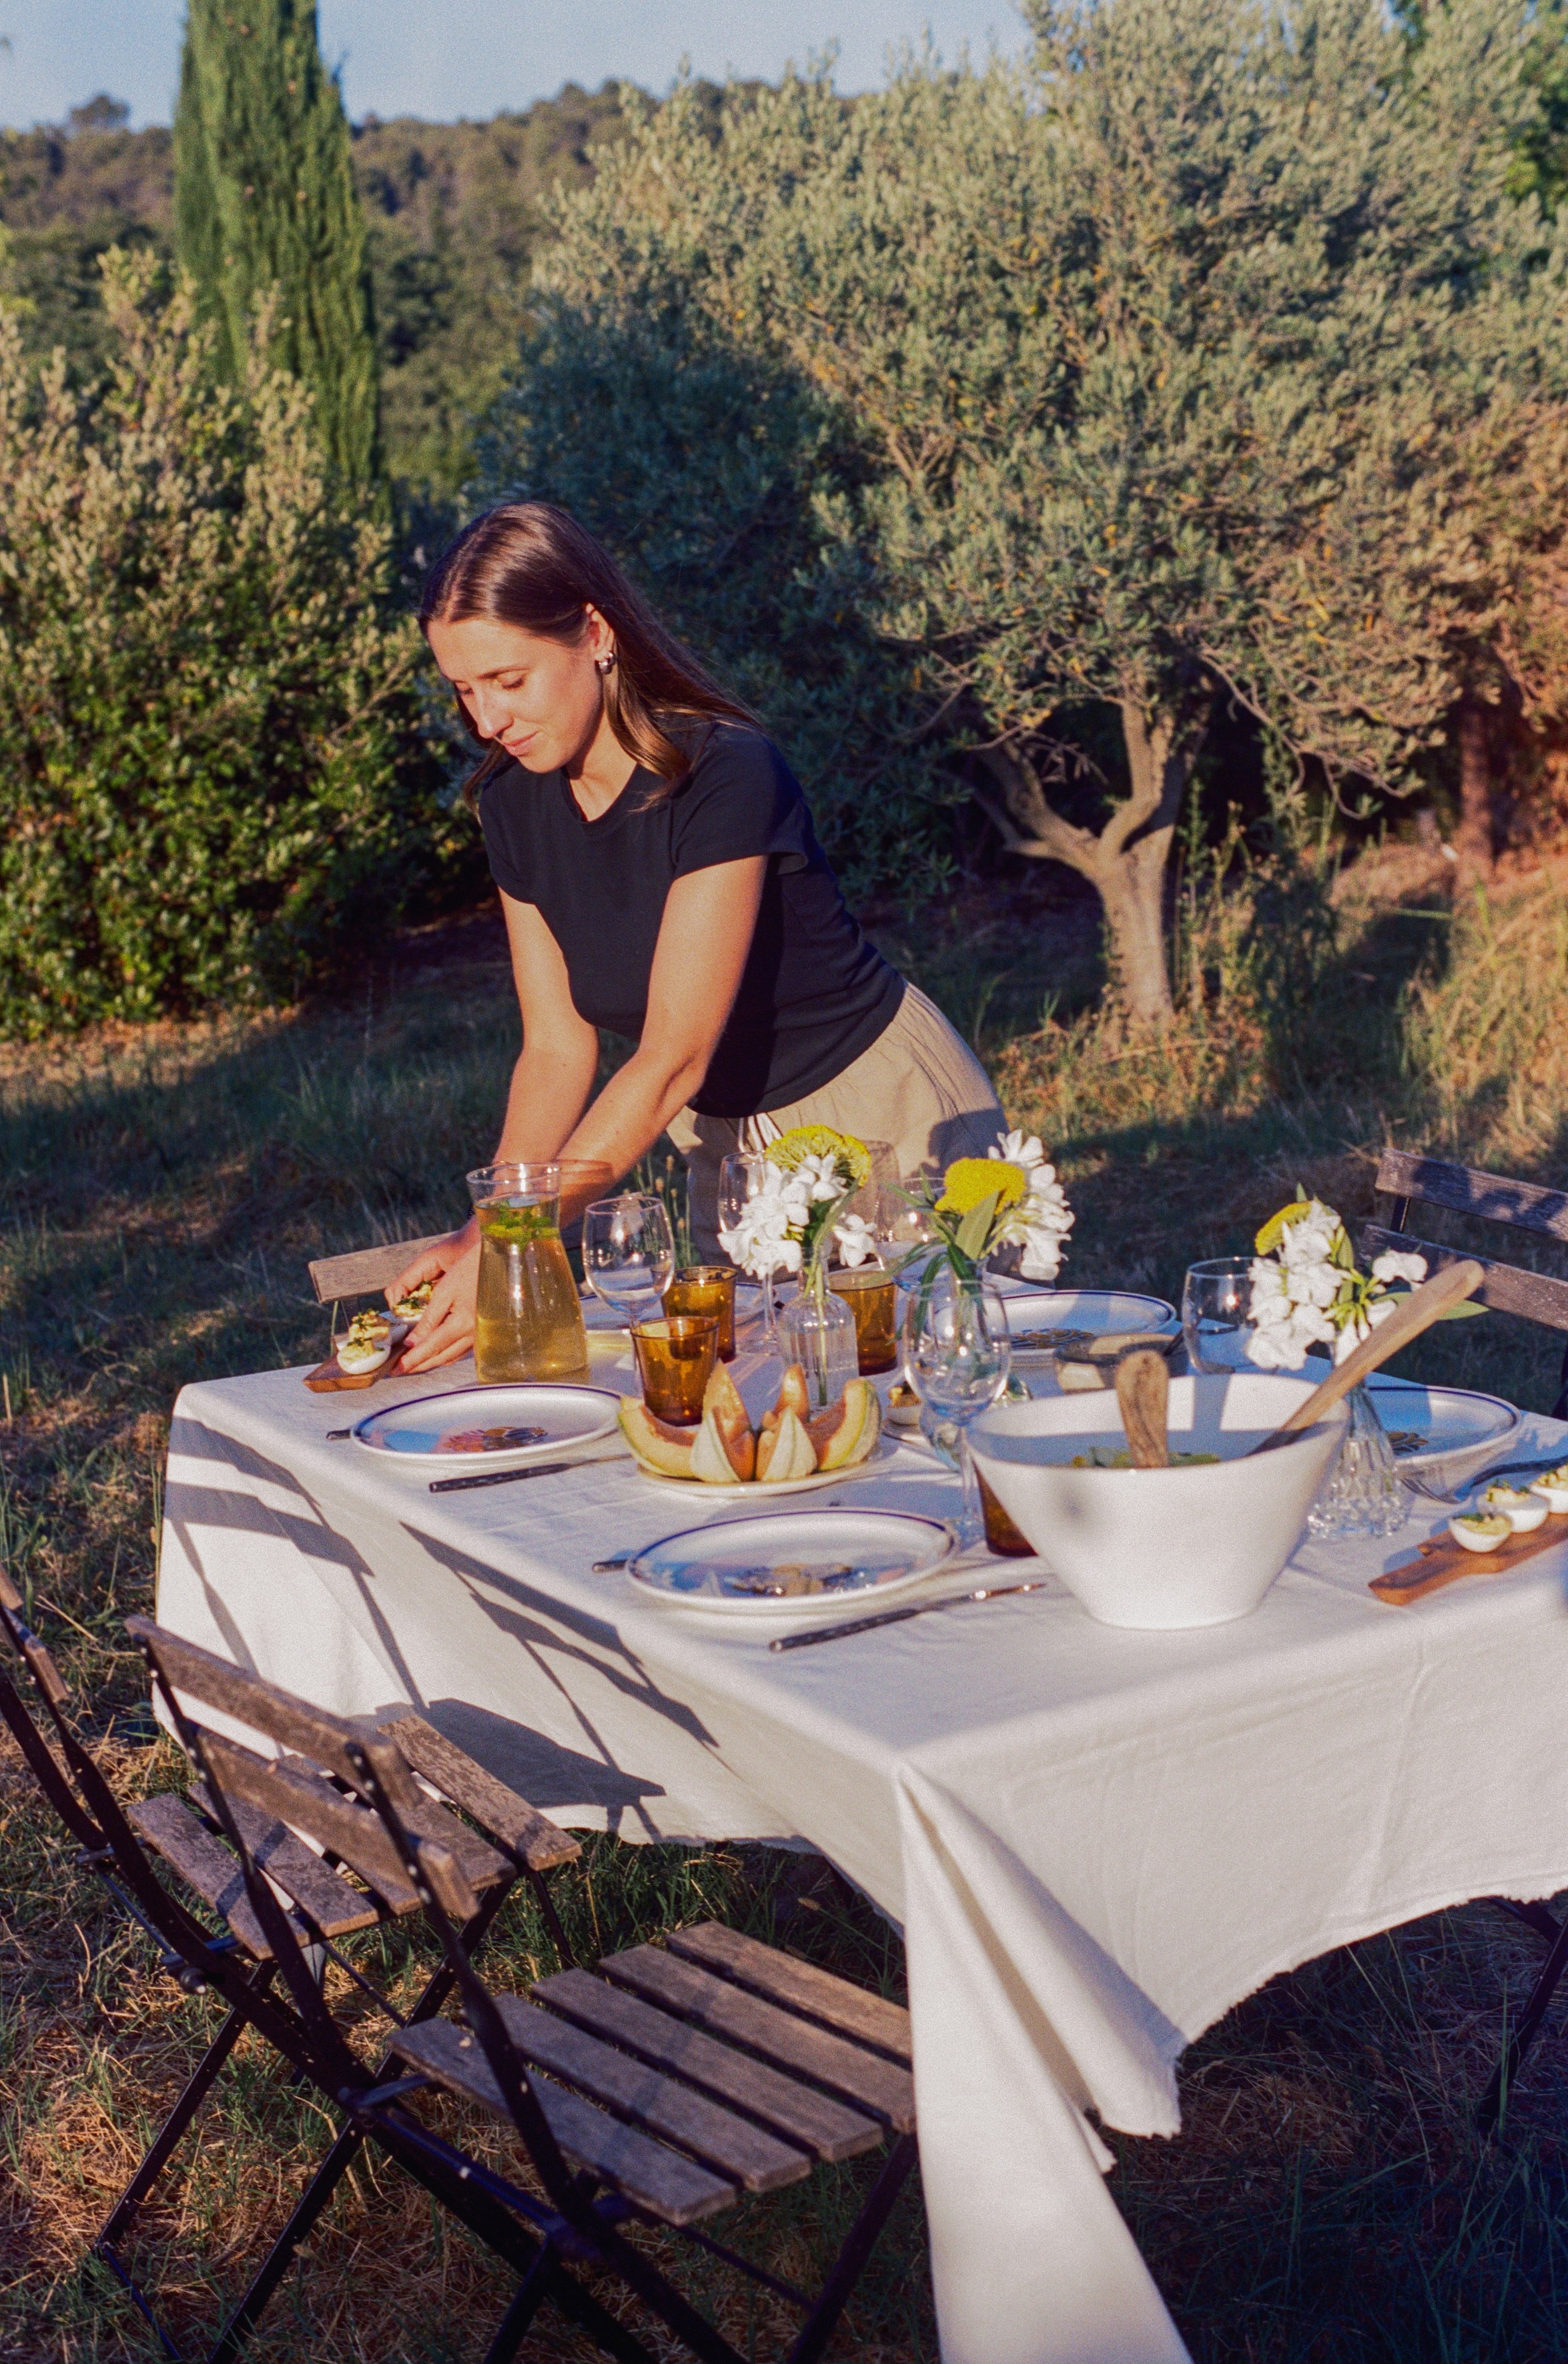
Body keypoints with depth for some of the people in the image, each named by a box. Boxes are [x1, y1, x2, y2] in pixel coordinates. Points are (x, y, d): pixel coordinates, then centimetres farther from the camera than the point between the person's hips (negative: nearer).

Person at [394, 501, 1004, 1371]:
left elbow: (672, 1060, -31)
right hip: (728, 1146, 6)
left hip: (890, 1120, -6)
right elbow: (557, 1048, -3)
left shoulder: (725, 777, -27)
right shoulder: (515, 804, -5)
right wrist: (485, 1228, -18)